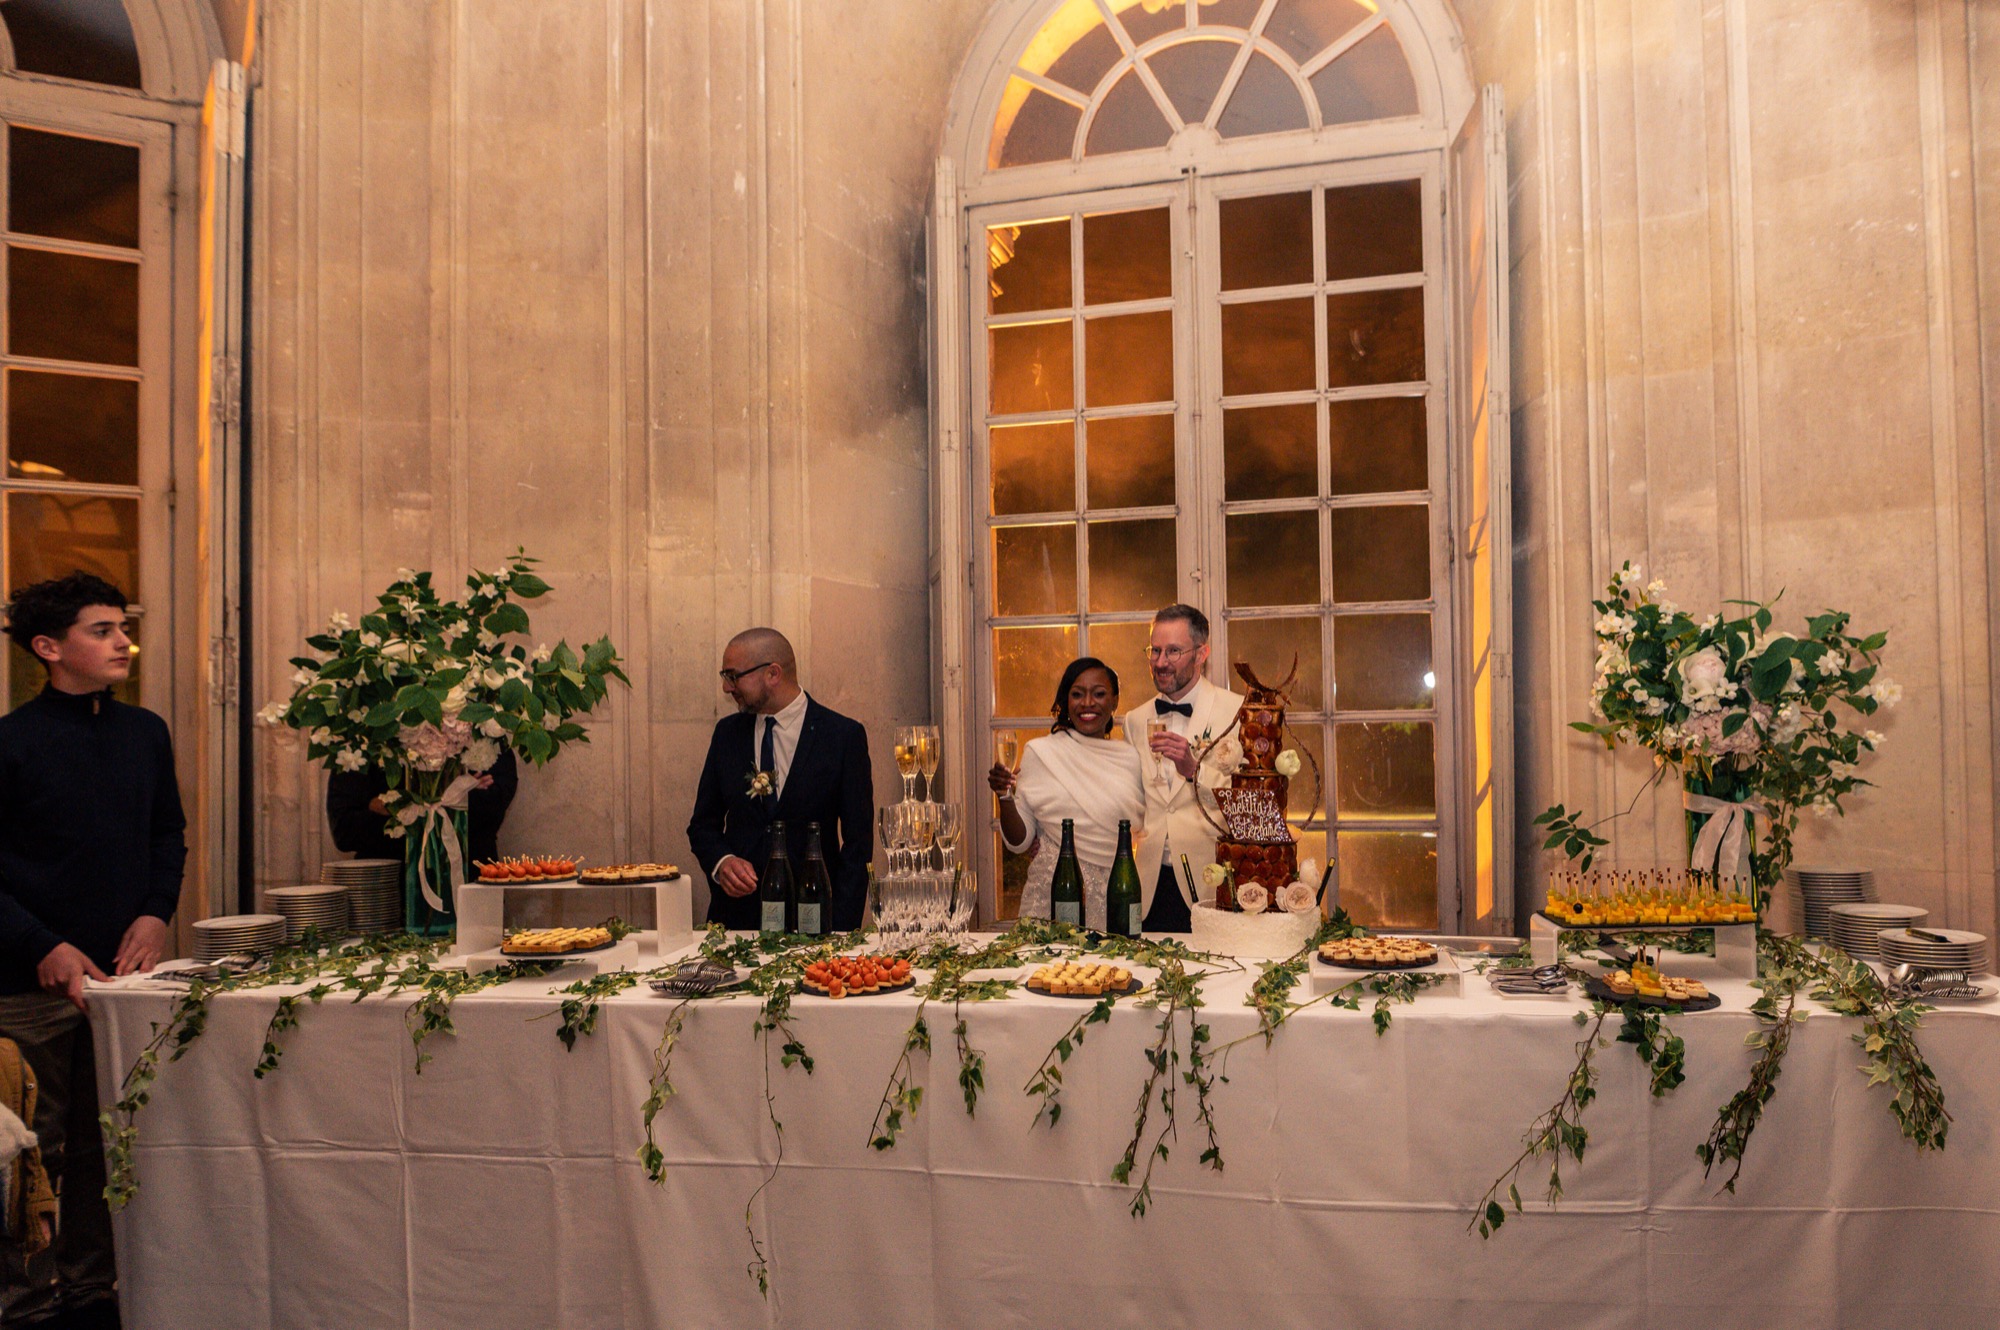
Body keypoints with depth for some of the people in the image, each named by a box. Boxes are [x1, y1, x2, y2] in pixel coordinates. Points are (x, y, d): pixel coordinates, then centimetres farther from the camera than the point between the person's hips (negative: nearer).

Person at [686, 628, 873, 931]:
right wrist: (721, 861, -5)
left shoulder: (844, 735, -2)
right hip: (735, 914, 3)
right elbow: (703, 823, 17)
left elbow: (858, 841, -2)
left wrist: (840, 928, -9)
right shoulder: (727, 732, 10)